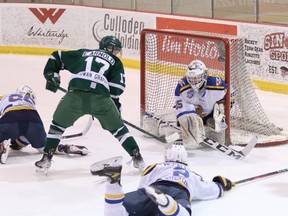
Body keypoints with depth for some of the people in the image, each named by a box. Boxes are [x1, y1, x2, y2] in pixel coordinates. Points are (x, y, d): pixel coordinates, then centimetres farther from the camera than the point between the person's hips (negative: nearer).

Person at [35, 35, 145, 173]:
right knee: (117, 128, 17)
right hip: (100, 98, -1)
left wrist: (51, 75, 32)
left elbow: (57, 56, 32)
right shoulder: (115, 62, 24)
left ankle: (46, 158, 18)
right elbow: (117, 86, 11)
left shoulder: (82, 53, 32)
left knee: (58, 124, 23)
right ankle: (137, 157, 13)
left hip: (75, 94, 1)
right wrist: (115, 105, 20)